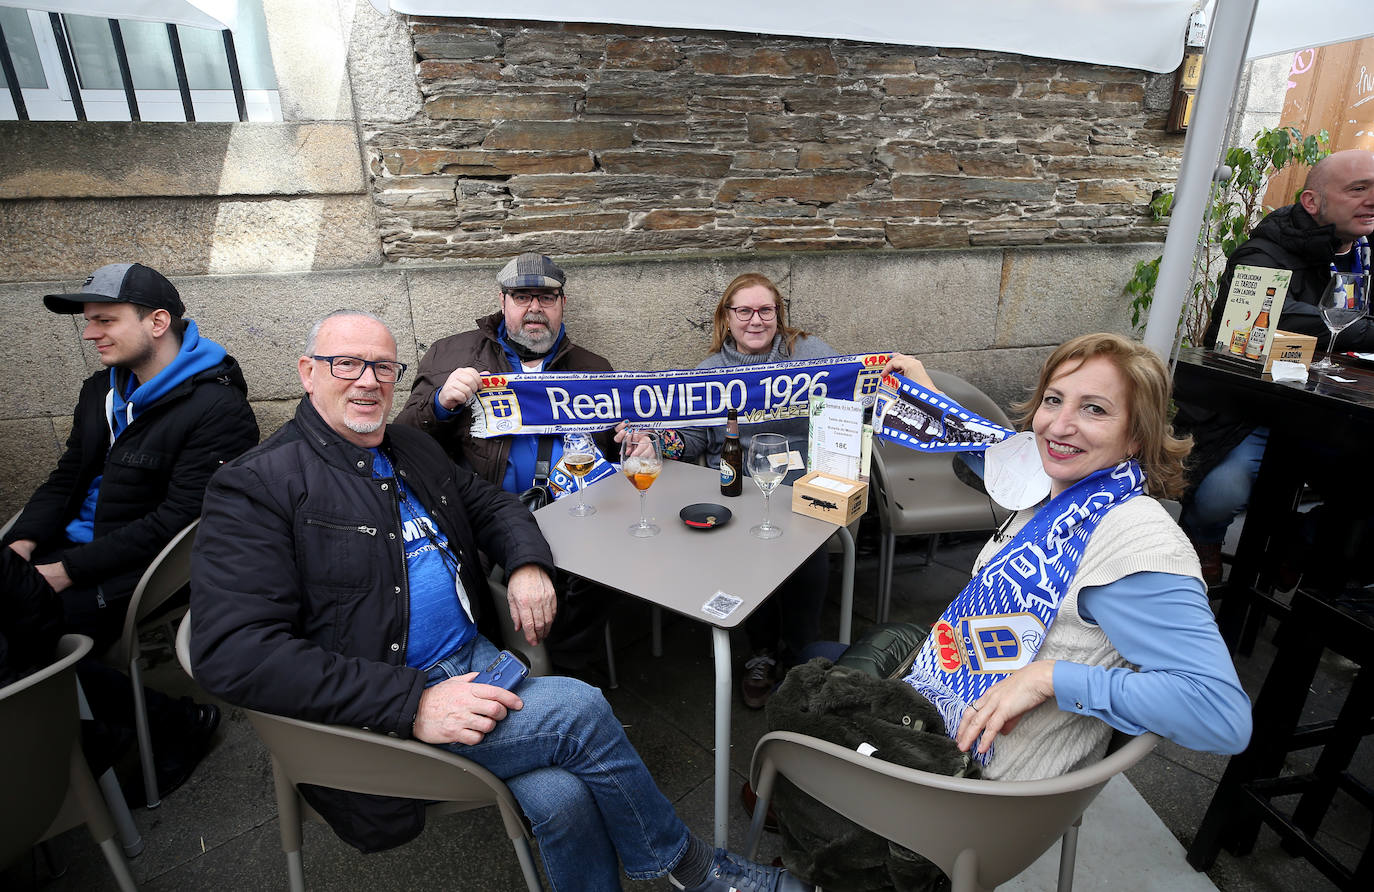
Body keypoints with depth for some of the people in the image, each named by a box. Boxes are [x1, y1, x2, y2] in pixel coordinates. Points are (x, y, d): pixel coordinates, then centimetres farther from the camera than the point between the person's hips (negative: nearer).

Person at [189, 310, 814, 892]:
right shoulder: (257, 485, -9)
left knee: (562, 797, -19)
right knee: (578, 710, -20)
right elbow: (234, 653, -18)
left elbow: (492, 504, 24)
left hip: (475, 658, 6)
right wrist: (411, 703, -26)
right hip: (381, 708, -6)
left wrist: (528, 564, 0)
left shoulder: (411, 450, 13)